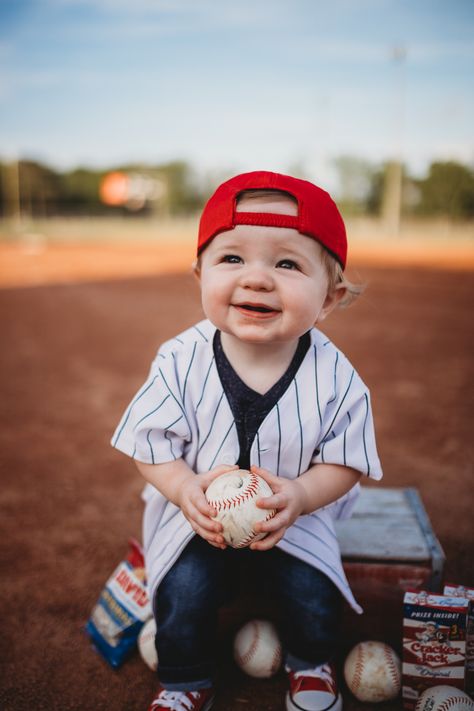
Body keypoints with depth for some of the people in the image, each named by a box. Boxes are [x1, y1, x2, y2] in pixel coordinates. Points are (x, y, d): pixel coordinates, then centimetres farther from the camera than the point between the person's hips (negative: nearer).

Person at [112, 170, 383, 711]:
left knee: (314, 595, -9)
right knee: (183, 592, -13)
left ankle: (311, 664, 29)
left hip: (294, 520, 0)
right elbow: (150, 446, -11)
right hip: (195, 519, 0)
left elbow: (345, 463, -10)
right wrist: (185, 489, -29)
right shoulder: (180, 362, -19)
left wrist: (300, 495, -28)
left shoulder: (336, 380, -19)